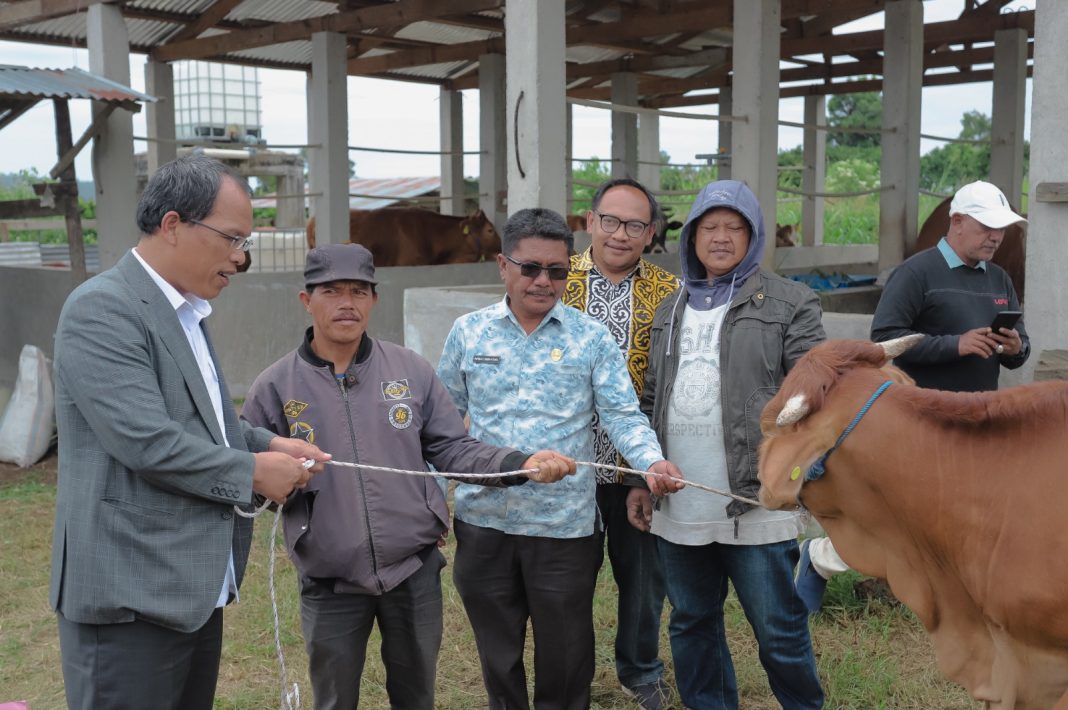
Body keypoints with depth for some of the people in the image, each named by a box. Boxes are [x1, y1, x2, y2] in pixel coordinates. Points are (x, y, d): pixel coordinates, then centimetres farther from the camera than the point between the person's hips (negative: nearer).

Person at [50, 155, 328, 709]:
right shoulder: (103, 309, -16)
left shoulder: (186, 314, 14)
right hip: (130, 597, -9)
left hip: (195, 589, 9)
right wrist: (252, 472, -13)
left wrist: (267, 445, 6)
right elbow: (147, 441, -24)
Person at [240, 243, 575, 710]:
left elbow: (451, 450, 1)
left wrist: (518, 463, -13)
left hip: (415, 570, 2)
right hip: (330, 584, -1)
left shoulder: (412, 371, 0)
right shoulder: (274, 387, -4)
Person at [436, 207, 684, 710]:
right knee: (497, 652, 17)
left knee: (564, 652, 12)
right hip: (482, 521, 2)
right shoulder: (468, 332, 3)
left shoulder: (592, 339, -2)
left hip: (565, 523, -1)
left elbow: (622, 415, -7)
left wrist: (652, 461, -27)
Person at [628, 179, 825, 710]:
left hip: (757, 504, -5)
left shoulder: (789, 303, 0)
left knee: (779, 629, 3)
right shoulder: (671, 310, 16)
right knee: (690, 625, 16)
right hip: (678, 508, 5)